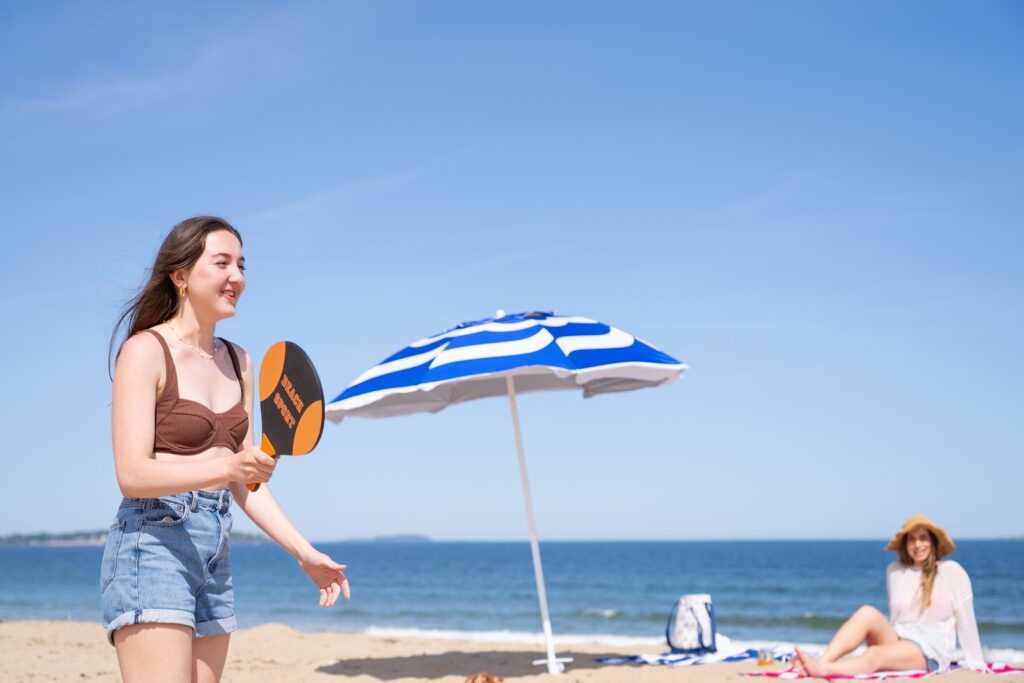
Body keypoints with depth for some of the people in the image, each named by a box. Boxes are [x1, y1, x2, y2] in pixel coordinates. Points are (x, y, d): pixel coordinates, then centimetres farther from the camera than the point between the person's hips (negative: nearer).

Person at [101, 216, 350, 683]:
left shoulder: (238, 362, 14)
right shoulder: (145, 351, -7)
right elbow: (132, 475, -15)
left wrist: (303, 552, 8)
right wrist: (227, 468, -29)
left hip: (215, 554, 7)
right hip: (153, 544, -7)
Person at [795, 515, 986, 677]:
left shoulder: (951, 572, -1)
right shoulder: (895, 572, 11)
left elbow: (965, 619, 0)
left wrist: (975, 663, 1)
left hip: (931, 652, -4)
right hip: (897, 641, 4)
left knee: (876, 654, -34)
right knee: (867, 612, -27)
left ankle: (823, 669, -57)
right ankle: (822, 662, -44)